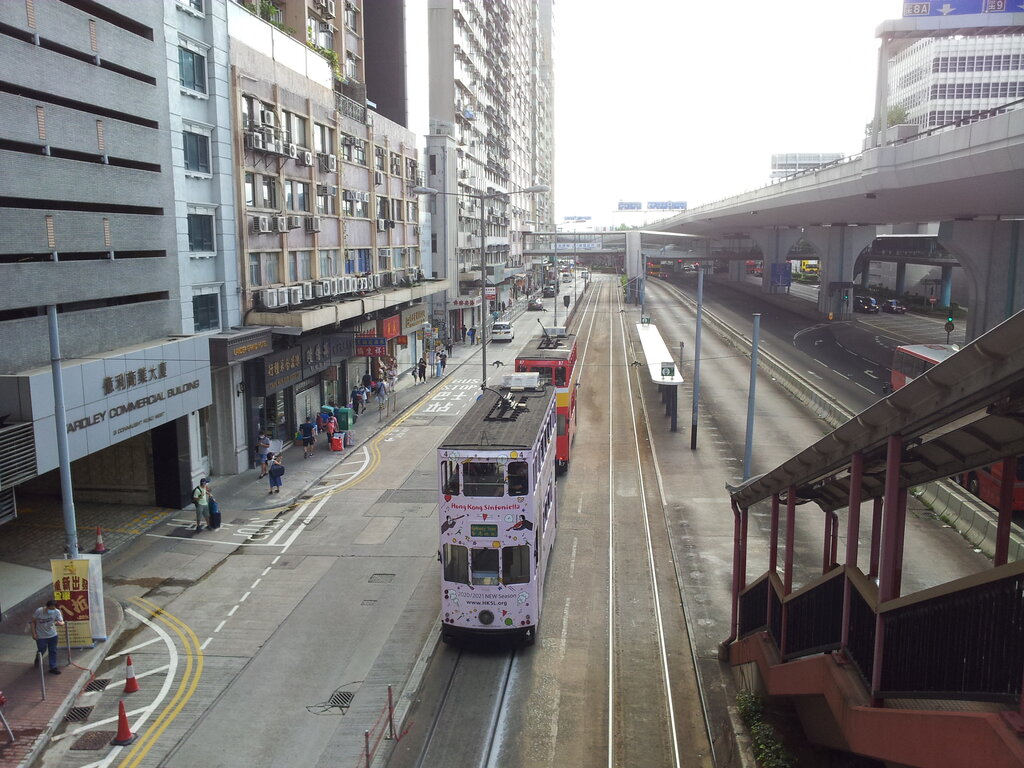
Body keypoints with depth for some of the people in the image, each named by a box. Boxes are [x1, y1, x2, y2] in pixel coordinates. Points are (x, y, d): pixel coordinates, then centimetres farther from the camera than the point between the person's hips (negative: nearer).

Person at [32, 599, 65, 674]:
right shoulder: (38, 611, -23)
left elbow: (62, 622, -18)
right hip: (41, 636, -2)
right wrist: (34, 633, -10)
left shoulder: (57, 612, -19)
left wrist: (60, 623, -43)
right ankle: (37, 660, 49)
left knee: (53, 651, 7)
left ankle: (53, 668, 20)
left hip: (52, 635, 2)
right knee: (41, 650, 14)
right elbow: (33, 622, -8)